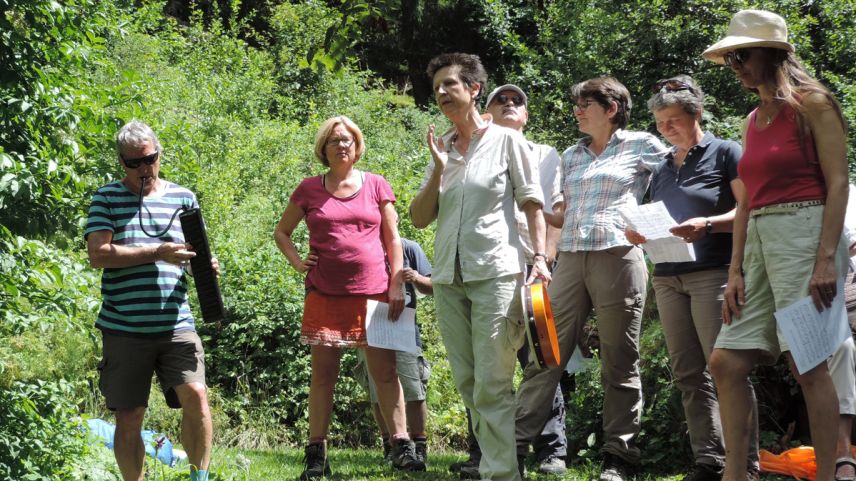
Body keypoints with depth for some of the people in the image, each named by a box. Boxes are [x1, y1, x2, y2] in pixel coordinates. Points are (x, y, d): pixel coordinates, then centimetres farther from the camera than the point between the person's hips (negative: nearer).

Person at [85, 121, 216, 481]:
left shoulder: (183, 198, 12)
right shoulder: (107, 198, 5)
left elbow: (195, 254, 18)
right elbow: (97, 255, -7)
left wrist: (206, 266, -7)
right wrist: (157, 253, -15)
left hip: (176, 325, 1)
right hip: (124, 328, -1)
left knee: (195, 395, -16)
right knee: (128, 418, 2)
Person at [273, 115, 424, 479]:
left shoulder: (377, 186, 7)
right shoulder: (309, 190, 7)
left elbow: (393, 238, 7)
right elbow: (281, 232, 19)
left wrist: (397, 284, -1)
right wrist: (296, 261, 2)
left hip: (373, 294, 0)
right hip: (324, 295, 0)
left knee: (385, 371, -3)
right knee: (323, 373, 2)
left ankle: (402, 447, -1)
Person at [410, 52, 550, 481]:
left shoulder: (506, 140, 1)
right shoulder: (441, 148, 13)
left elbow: (532, 205, 0)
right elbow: (419, 218, 9)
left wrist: (541, 257, -11)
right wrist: (439, 170, -3)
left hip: (496, 272, -6)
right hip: (448, 276, 6)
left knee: (491, 385, -11)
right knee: (467, 383, 7)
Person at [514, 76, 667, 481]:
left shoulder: (642, 146, 5)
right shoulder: (571, 156, 20)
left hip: (619, 258, -5)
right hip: (570, 260, 5)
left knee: (619, 363, 0)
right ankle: (516, 441, -2)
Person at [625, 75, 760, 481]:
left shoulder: (725, 153, 2)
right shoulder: (662, 170, 20)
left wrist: (707, 224, -23)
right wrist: (640, 233, 2)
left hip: (713, 273, -7)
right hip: (668, 278, 7)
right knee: (689, 375, 3)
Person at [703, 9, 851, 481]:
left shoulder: (812, 103, -3)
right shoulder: (752, 120, 18)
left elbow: (838, 183, -9)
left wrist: (826, 259, -19)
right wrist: (735, 272, 8)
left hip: (805, 232, -8)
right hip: (759, 241, 8)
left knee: (807, 364, -10)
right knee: (726, 360, 1)